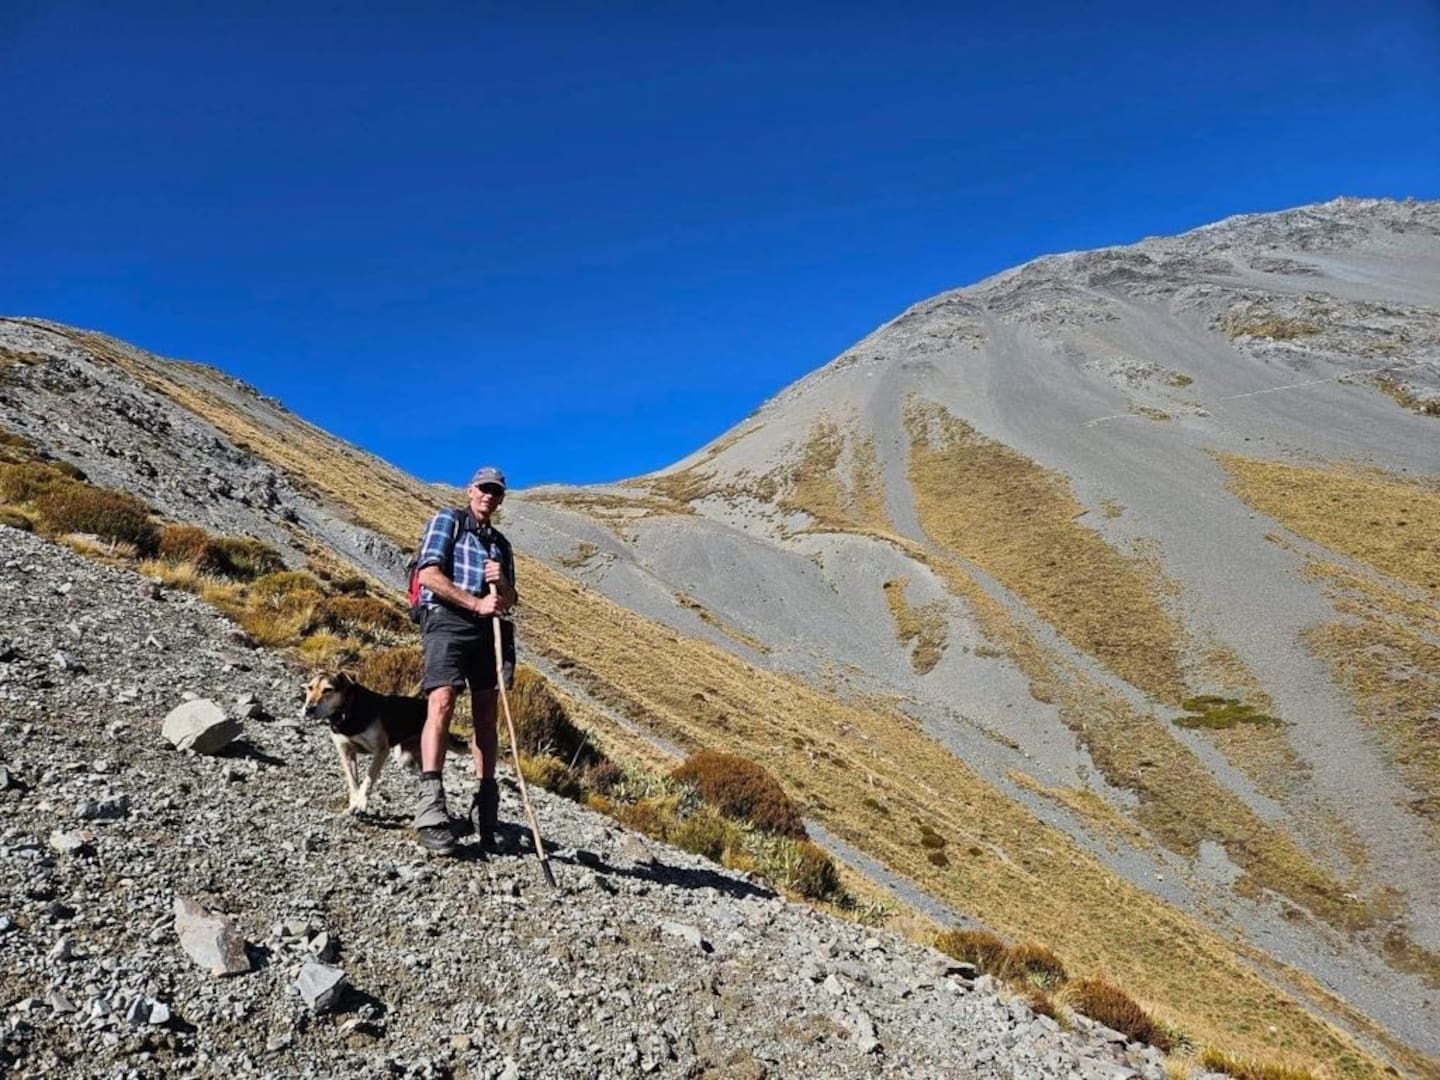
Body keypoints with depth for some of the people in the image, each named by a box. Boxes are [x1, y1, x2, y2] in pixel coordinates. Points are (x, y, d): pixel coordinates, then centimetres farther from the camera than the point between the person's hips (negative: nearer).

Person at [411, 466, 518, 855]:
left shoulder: (500, 543, 25)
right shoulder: (447, 521, 7)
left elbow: (510, 600, 24)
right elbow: (429, 575, -7)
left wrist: (502, 583, 0)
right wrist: (477, 603, -12)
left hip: (490, 628, 6)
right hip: (448, 621, -6)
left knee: (486, 716, 5)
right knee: (441, 703, -22)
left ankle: (485, 805, 11)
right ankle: (431, 806, -28)